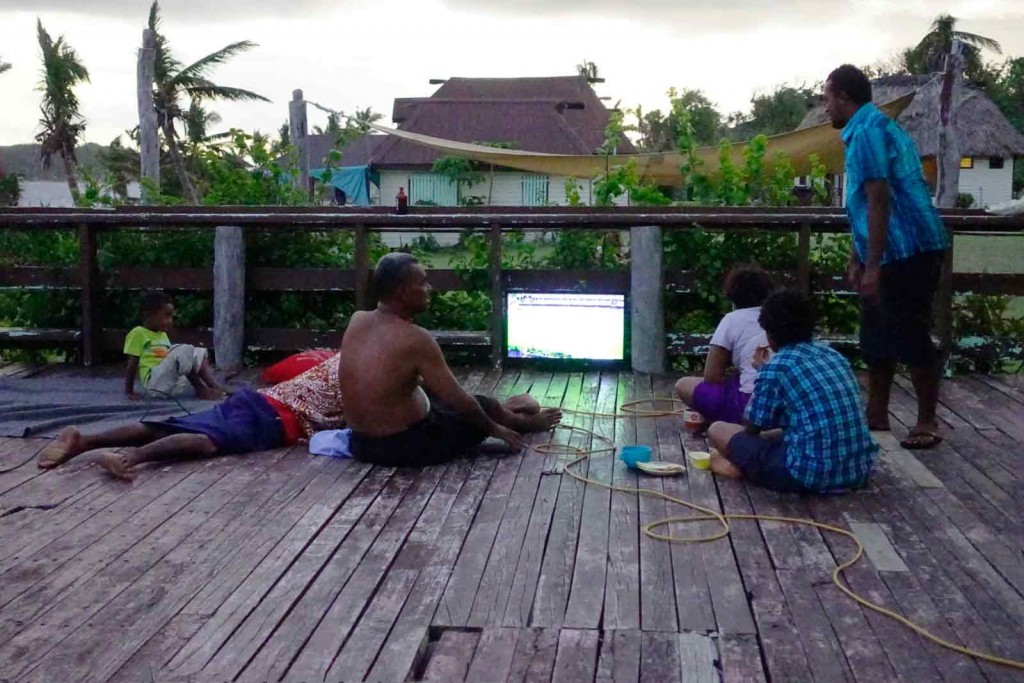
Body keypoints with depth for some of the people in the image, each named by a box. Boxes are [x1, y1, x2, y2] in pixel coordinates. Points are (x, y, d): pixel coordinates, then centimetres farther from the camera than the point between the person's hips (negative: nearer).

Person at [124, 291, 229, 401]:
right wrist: (129, 391, -2)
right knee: (183, 351, -26)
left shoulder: (163, 335, 24)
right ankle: (200, 390, -20)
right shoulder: (138, 333, 1)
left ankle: (215, 386, -21)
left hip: (173, 384, 8)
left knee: (198, 353, -2)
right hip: (154, 384, -8)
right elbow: (132, 365, -1)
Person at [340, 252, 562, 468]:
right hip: (408, 446, -7)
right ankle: (528, 423, 47)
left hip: (362, 444, 7)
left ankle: (504, 413, 53)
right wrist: (494, 428, 2)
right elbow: (460, 401, -14)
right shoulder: (415, 339, -23)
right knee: (484, 407, 16)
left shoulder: (356, 320, -3)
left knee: (434, 395, 31)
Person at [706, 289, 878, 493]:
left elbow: (753, 428, 3)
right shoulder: (835, 356, 12)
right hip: (858, 470, 7)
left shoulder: (775, 368, -8)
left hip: (813, 473, -6)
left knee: (717, 430, 5)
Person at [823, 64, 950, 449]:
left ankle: (927, 423, 7)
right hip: (896, 254, 10)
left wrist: (871, 265, -21)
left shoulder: (867, 132, -13)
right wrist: (857, 261, 23)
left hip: (908, 252, -10)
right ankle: (876, 415, 23)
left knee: (910, 339, -3)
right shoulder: (876, 128, 19)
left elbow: (878, 201, -20)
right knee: (877, 340, 14)